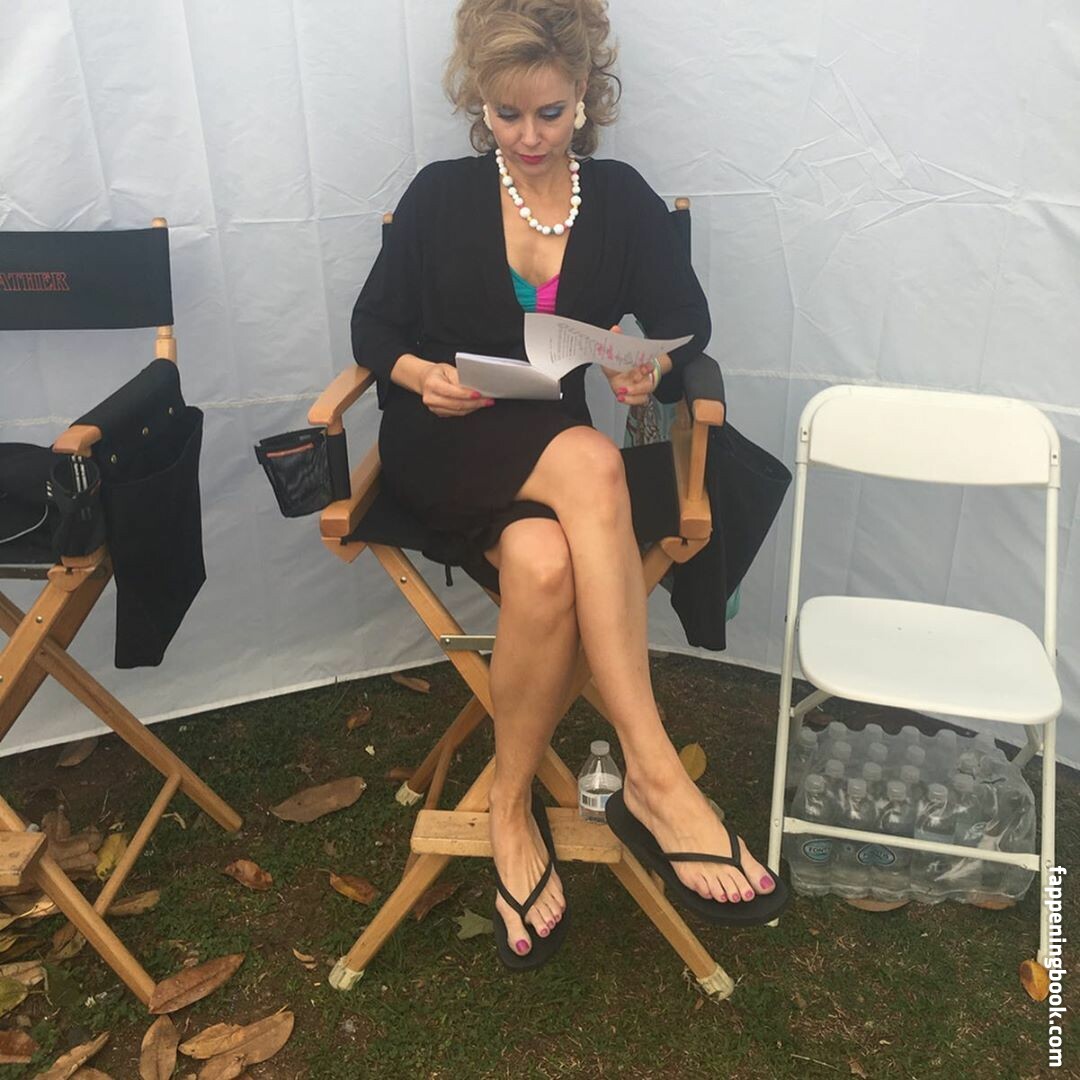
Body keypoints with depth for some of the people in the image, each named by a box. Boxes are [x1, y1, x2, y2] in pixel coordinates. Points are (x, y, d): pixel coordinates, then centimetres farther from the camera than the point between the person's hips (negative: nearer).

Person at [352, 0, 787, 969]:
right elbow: (373, 326, 8)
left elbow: (686, 321, 10)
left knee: (544, 563, -36)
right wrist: (419, 374, -14)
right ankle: (655, 776, -35)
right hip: (442, 453, -2)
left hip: (549, 462, 2)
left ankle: (514, 805, -18)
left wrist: (653, 364, -14)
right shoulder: (441, 196, 6)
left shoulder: (621, 200, 10)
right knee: (590, 462, -36)